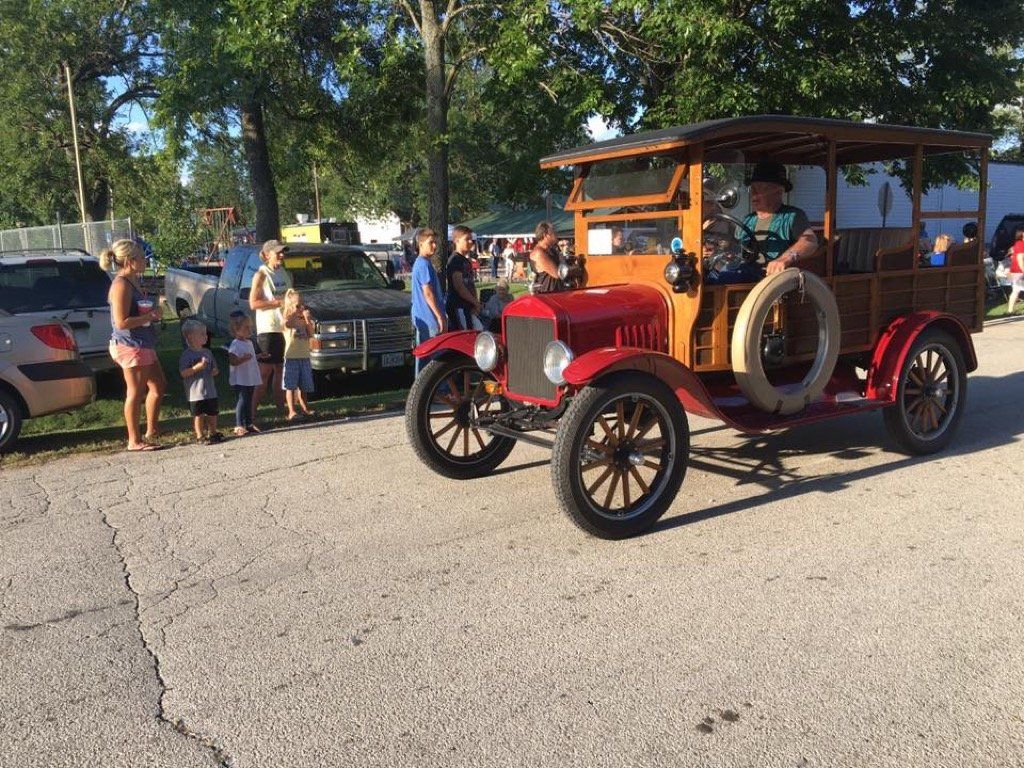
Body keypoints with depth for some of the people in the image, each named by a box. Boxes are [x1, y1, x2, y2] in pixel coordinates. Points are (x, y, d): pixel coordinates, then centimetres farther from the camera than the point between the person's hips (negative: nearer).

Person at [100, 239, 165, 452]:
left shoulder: (134, 282, 12)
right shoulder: (121, 285, -18)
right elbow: (122, 322, -24)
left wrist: (152, 312, 8)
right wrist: (150, 316, -18)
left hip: (142, 345, 10)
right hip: (130, 346, -10)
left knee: (158, 386, 18)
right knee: (136, 392, -1)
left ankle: (151, 431, 29)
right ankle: (134, 441, 9)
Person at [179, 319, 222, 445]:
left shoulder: (207, 352, 10)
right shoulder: (186, 354, -10)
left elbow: (214, 368, 19)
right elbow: (183, 373, -16)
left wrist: (215, 371, -5)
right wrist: (198, 367, -24)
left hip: (210, 390, 6)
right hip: (195, 392, -6)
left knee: (212, 413, 14)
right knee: (198, 415, 2)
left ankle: (213, 433, 29)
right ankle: (200, 436, 12)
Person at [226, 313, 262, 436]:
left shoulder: (249, 342, 13)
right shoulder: (235, 344, -15)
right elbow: (232, 361, -22)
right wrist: (244, 359, -34)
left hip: (251, 379, 8)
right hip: (240, 380, -8)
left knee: (249, 401, 14)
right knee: (242, 400, -8)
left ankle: (249, 424, 22)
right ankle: (239, 426, -3)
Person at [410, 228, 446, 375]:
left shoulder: (419, 263, 17)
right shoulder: (425, 264, -15)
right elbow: (428, 293, -20)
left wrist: (439, 315, 23)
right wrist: (440, 316, -18)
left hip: (421, 317, 10)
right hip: (430, 318, -10)